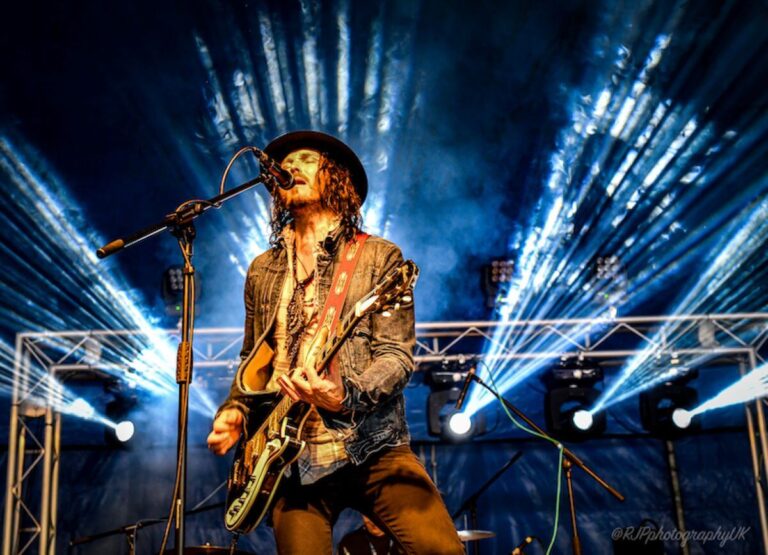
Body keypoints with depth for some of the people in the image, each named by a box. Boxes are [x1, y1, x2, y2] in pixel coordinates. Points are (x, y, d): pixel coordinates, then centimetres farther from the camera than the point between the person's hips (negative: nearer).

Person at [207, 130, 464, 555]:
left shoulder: (378, 256, 3)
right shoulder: (262, 270, 16)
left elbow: (397, 354, -6)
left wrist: (347, 396, -24)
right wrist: (234, 409, 7)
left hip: (370, 444, -3)